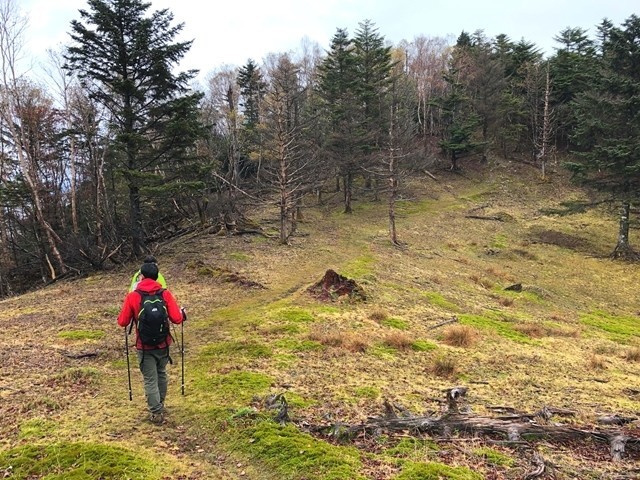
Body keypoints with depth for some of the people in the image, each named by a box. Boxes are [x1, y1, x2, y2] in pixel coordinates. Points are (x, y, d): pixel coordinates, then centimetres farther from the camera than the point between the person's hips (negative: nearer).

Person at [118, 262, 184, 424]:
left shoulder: (132, 297, -11)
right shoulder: (165, 294, -10)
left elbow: (122, 322, -5)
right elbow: (176, 319, -13)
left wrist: (132, 315, 16)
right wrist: (182, 313, 9)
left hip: (144, 347, -2)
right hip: (163, 344, 2)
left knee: (150, 380, 8)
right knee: (162, 374, 23)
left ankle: (156, 413, 12)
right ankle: (160, 405, 38)